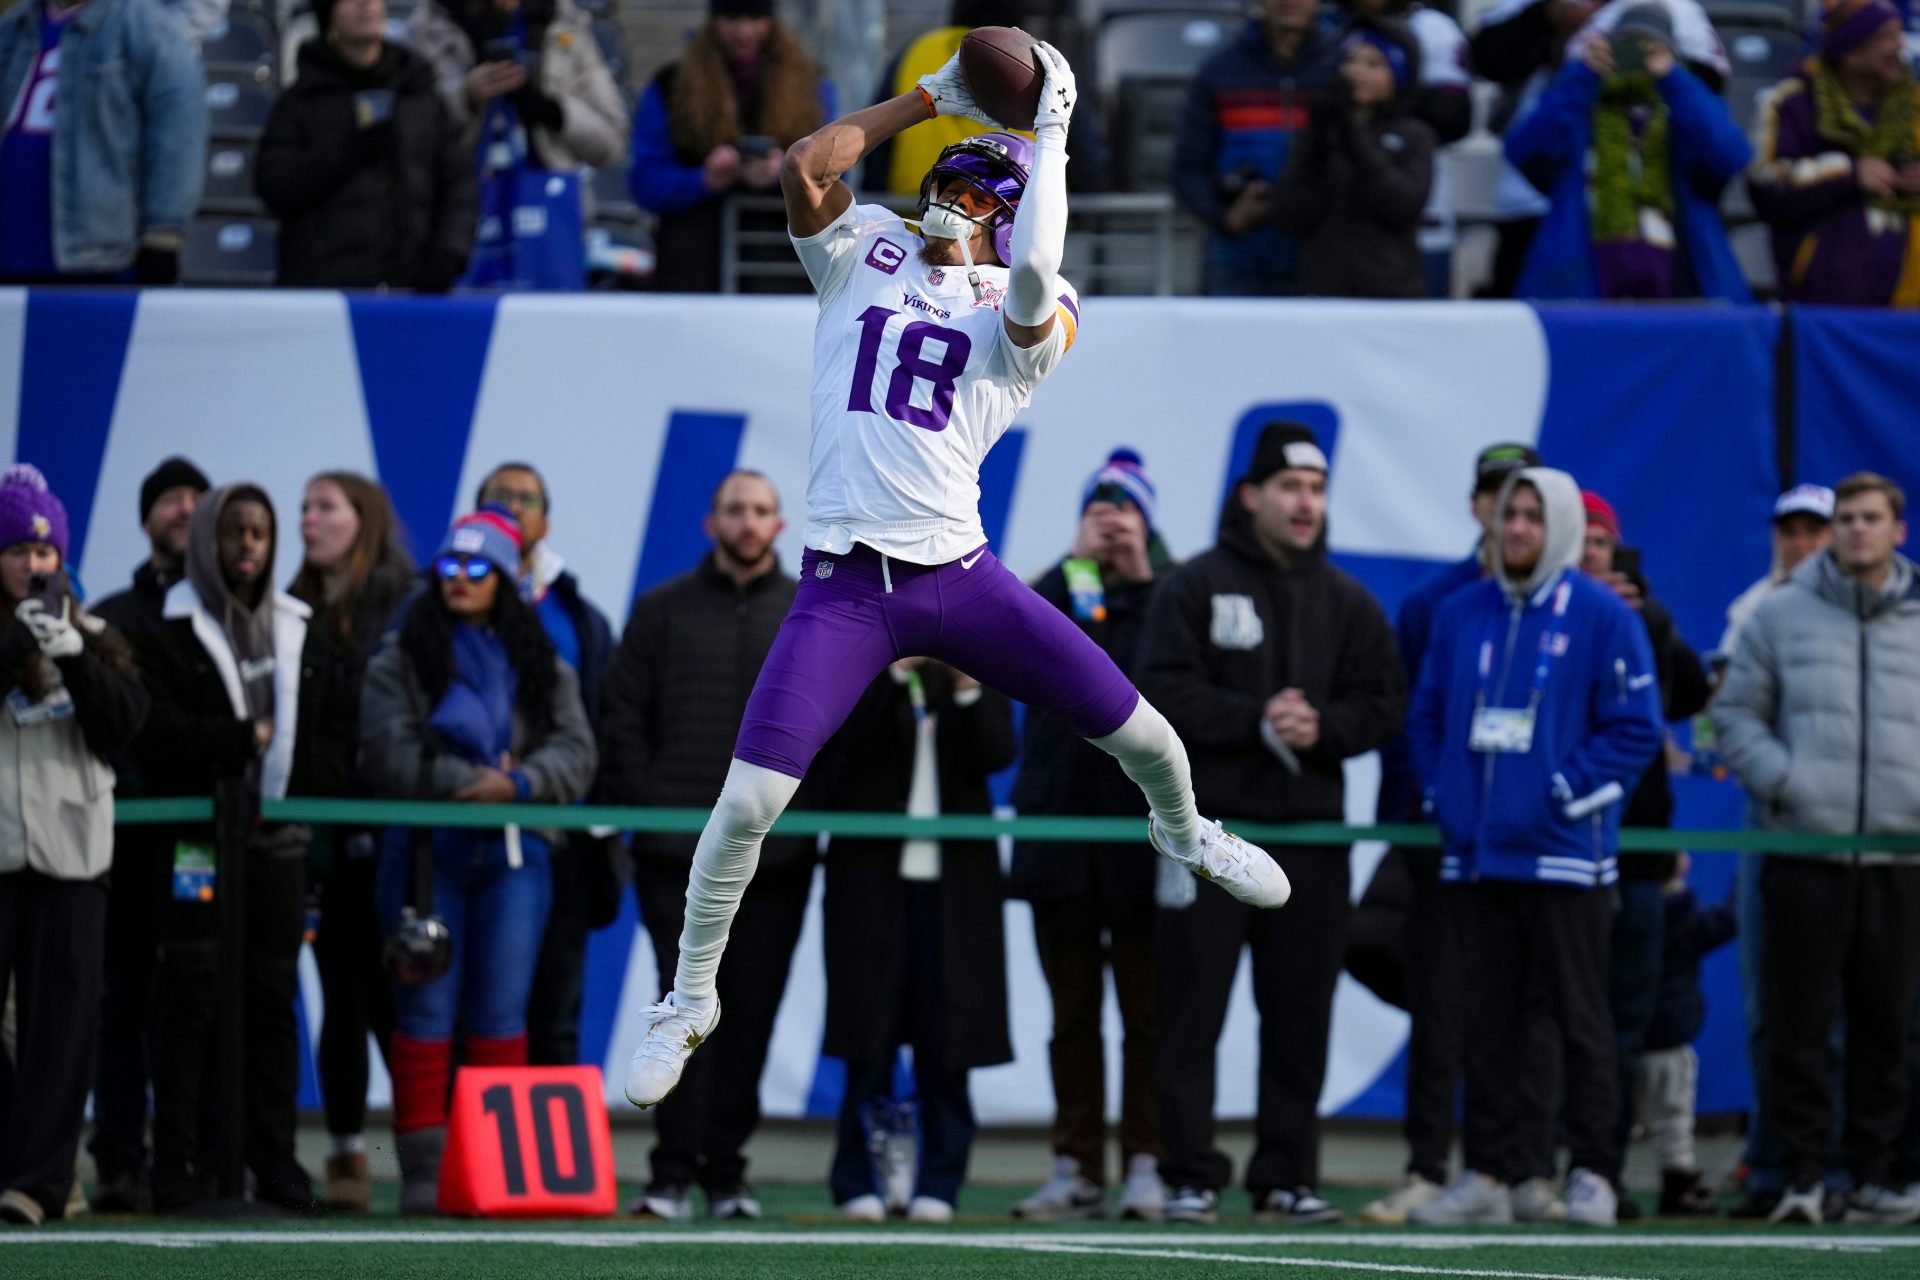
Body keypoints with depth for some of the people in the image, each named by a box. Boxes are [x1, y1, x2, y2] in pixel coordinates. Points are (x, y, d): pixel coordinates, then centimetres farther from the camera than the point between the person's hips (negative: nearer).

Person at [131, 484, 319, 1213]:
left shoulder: (296, 629, 15)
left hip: (277, 843, 4)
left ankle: (274, 1160, 8)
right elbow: (157, 733, -11)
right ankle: (181, 1165, -4)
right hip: (199, 843, -4)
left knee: (274, 996, 4)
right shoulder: (169, 632, 0)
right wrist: (246, 737, -14)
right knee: (190, 998, -5)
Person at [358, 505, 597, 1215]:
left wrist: (517, 784, -15)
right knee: (427, 1010, -4)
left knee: (501, 1014, 1)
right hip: (425, 849, -2)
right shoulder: (401, 657, 7)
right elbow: (389, 753, -5)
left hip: (513, 849, 2)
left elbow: (575, 753, 4)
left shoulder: (543, 667, 15)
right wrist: (474, 781, -13)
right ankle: (423, 1169, -2)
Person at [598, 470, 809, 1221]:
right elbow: (624, 719, 7)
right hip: (677, 855, -1)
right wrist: (643, 807, -3)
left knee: (751, 1013, 3)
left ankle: (726, 1172, 9)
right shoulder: (663, 611, 8)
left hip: (776, 856, 1)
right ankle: (675, 1173, -7)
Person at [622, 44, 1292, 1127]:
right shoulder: (868, 254, 10)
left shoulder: (1021, 313, 3)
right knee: (748, 800, -13)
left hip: (961, 577, 0)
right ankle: (689, 1004, 6)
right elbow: (805, 166, -7)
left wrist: (1051, 133, -14)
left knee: (1141, 733, 4)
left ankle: (1184, 834, 41)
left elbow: (1034, 283, -22)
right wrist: (935, 97, -2)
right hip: (844, 587, 0)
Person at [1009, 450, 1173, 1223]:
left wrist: (1142, 579, -11)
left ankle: (1146, 1165, -1)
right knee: (1072, 1013, 6)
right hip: (1061, 823, 3)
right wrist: (1079, 566, -10)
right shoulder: (1057, 588, 11)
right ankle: (1076, 1168, 9)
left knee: (1147, 1010, -3)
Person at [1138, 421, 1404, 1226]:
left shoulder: (1345, 602, 12)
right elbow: (1165, 693, -9)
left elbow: (1386, 702, 8)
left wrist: (1324, 728, -11)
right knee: (1193, 1010, -4)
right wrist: (1256, 721, -18)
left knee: (1299, 1014, 5)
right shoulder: (1195, 588, 0)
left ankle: (1286, 1177, 10)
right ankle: (1190, 1179, -1)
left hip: (1311, 831, 4)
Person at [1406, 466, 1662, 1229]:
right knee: (1490, 1022, 6)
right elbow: (1426, 715, 18)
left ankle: (1592, 1173, 3)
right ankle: (1491, 1173, 9)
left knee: (1579, 1016, -2)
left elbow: (1635, 727, -4)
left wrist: (1567, 791, -10)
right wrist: (1442, 793, 4)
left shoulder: (1602, 618, -3)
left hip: (1563, 852, -5)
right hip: (1478, 852, 5)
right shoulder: (1460, 615, 12)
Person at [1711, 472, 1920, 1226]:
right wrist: (1783, 780, -9)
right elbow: (1735, 715, 7)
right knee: (1798, 1023, -4)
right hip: (1804, 849, -2)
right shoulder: (1780, 617, 6)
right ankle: (1802, 1172, 0)